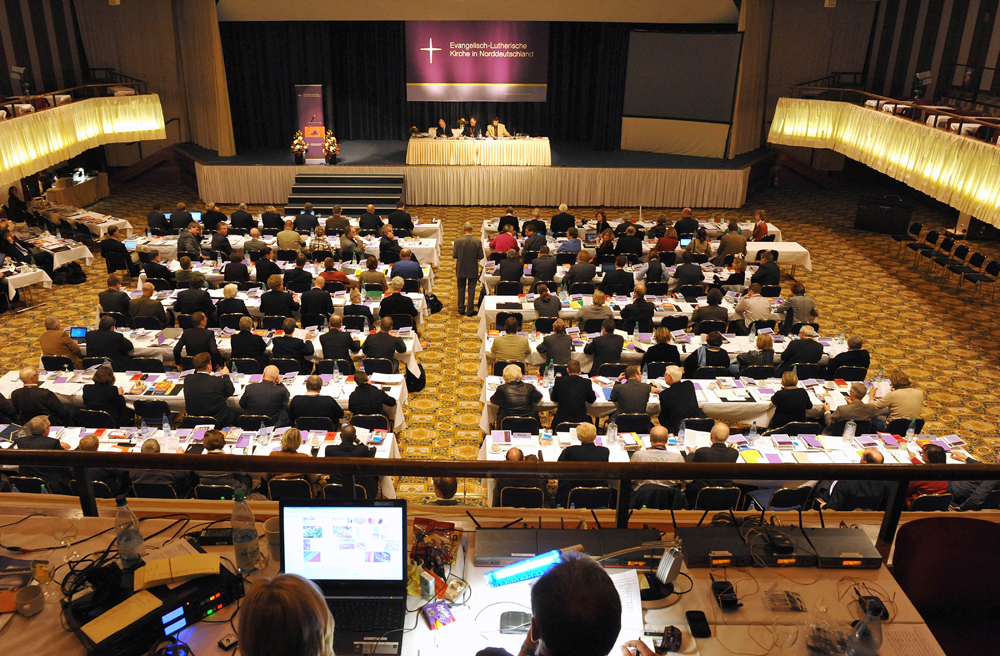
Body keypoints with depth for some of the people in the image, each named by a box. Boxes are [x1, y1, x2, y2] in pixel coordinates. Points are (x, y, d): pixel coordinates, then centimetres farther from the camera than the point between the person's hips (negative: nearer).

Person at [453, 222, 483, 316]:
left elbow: (454, 256, -10)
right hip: (473, 270, 0)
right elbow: (481, 257, -9)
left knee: (461, 290, 15)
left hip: (461, 269, 1)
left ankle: (461, 309, 23)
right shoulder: (477, 242, -13)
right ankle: (470, 311, 12)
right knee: (471, 290, 8)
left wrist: (454, 248, 9)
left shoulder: (458, 241, -14)